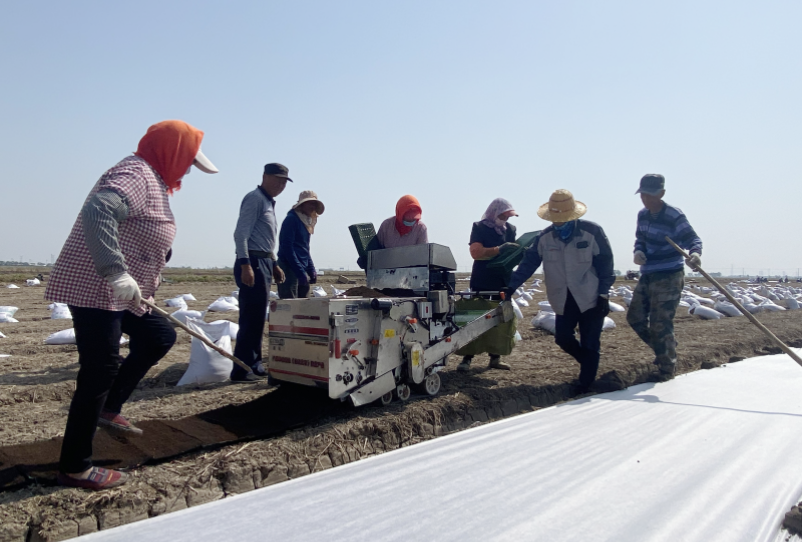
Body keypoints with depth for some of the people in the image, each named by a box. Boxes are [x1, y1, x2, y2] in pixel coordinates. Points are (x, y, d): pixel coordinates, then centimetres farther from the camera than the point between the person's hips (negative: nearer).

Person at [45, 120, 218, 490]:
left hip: (117, 292, 11)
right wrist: (116, 274, -37)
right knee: (100, 371, -6)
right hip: (94, 289, -11)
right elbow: (97, 212, -34)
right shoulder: (137, 175, -16)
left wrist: (143, 288, 21)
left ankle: (109, 409, 22)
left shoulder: (153, 180, 17)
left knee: (160, 336, 17)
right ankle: (74, 468, 5)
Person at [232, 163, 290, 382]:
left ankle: (254, 365, 21)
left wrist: (273, 264, 22)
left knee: (257, 318, 13)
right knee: (251, 318, -10)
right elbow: (241, 233, -18)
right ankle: (241, 370, -5)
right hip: (253, 263, -10)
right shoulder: (255, 198, -8)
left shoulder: (269, 202, 22)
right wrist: (245, 265, -25)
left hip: (263, 263, 10)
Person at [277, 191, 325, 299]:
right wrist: (300, 272, -17)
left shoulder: (307, 222, 16)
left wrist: (312, 271, 13)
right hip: (289, 269, -8)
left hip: (302, 270, 8)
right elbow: (287, 248, -15)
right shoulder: (291, 219, -7)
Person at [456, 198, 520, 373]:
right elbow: (476, 253, -17)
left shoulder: (510, 229, 11)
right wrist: (500, 249, -25)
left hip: (503, 283, 5)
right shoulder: (479, 228, -4)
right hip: (482, 284, -5)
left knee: (502, 320, 6)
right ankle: (467, 358, -1)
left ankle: (495, 357, 16)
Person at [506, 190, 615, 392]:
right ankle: (589, 363, 33)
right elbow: (528, 263, 1)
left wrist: (603, 295, -9)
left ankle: (585, 387, 13)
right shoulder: (545, 238, -2)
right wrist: (511, 286, -5)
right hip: (564, 301, 4)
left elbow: (605, 265, -7)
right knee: (562, 338, 4)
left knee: (589, 345, 0)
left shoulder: (592, 232, -11)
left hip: (591, 299, -4)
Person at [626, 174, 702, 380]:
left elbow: (693, 239, -17)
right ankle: (664, 351, 34)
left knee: (660, 325, -8)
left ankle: (667, 371, 8)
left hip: (668, 279, -8)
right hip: (647, 276, 8)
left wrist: (695, 254, -40)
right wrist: (638, 251, -6)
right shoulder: (643, 215, 8)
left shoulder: (675, 217, -15)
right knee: (635, 317, 13)